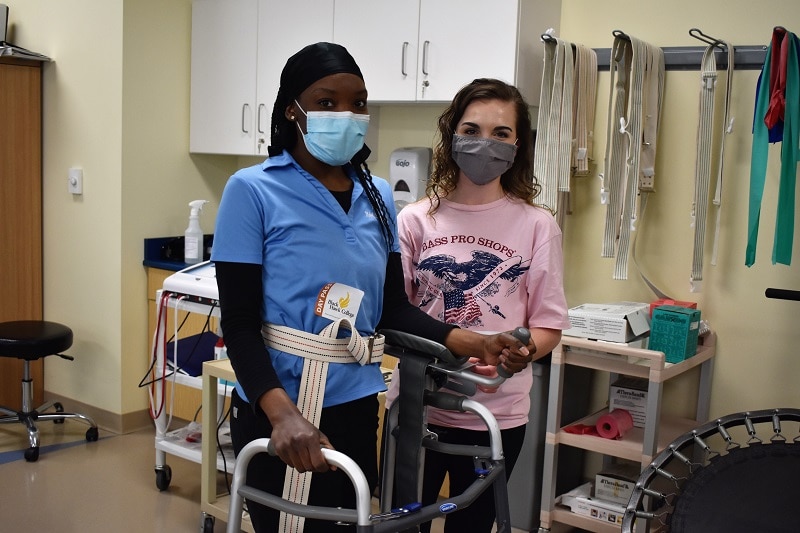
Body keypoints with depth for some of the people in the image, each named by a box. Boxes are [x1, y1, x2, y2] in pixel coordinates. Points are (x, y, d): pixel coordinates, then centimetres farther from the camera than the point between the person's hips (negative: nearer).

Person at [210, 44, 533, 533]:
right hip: (277, 411, -5)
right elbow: (239, 323, -15)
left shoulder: (378, 197, 5)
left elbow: (393, 308, 8)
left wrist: (476, 344, -7)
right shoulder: (253, 191, -10)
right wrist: (282, 413, -29)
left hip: (356, 409, 5)